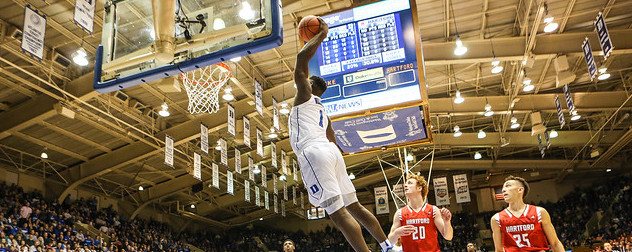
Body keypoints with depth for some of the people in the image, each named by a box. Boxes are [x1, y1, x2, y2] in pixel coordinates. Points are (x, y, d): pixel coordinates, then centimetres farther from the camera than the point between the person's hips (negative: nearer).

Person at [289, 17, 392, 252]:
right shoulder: (322, 111, 32)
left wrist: (321, 35, 9)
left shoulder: (304, 96, 10)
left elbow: (302, 58, -2)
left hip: (314, 152, -9)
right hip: (331, 152, 9)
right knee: (354, 207, 14)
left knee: (338, 212, -15)